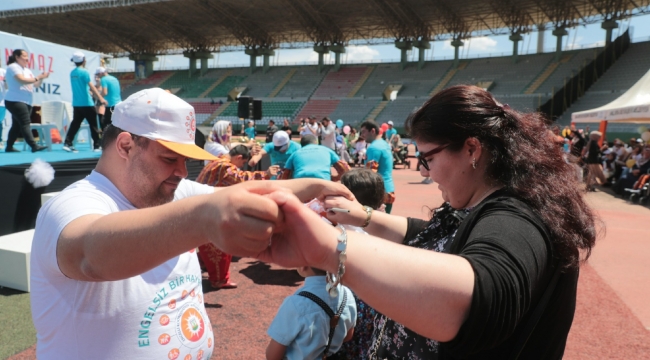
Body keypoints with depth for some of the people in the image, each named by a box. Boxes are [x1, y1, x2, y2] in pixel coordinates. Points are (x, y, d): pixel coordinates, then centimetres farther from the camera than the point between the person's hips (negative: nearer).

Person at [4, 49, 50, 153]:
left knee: (17, 125, 10)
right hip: (15, 101, -9)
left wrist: (41, 78, -1)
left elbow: (36, 85, 17)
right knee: (25, 124, -18)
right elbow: (22, 80, -20)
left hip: (26, 102, 9)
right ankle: (34, 146, -26)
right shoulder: (13, 67, -5)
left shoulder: (27, 70, 21)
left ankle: (9, 147, 17)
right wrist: (37, 78, -16)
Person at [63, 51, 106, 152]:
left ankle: (67, 143, -1)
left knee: (75, 124, 7)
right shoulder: (84, 72, -11)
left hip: (76, 104, 7)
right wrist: (101, 98, -22)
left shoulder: (72, 73, 12)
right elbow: (92, 87, -19)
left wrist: (92, 93, 33)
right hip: (87, 103, -7)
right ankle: (97, 146, 4)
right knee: (93, 125, 1)